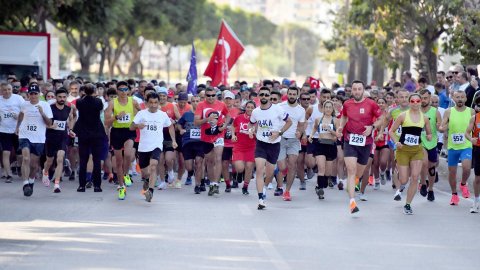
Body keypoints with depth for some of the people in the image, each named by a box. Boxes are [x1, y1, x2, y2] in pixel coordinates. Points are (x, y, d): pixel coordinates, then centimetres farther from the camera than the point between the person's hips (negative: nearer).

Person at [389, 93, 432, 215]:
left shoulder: (424, 118, 5)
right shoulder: (403, 116, -4)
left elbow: (429, 133, 18)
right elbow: (391, 131, 0)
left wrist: (429, 136, -6)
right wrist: (396, 142, -16)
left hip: (417, 151, 2)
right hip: (403, 150, -2)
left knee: (415, 177, -10)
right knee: (403, 181, -3)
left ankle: (408, 205, 3)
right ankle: (400, 173, 37)